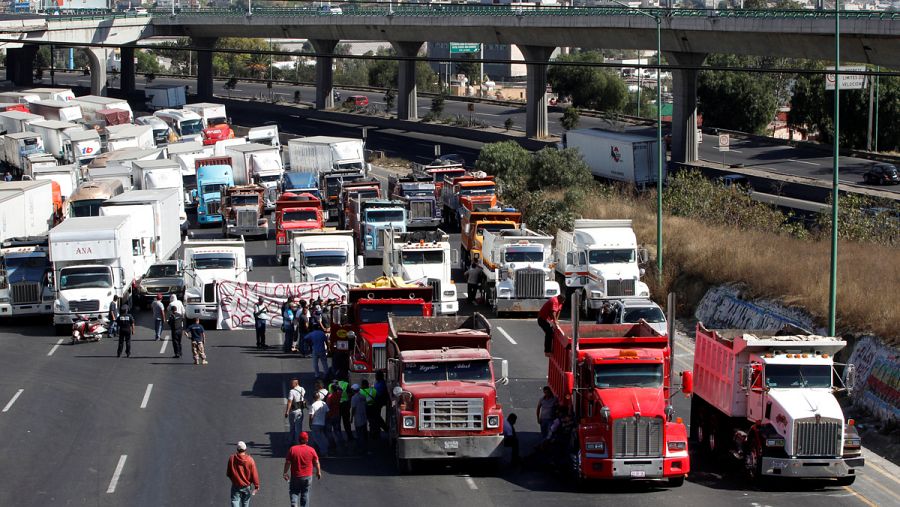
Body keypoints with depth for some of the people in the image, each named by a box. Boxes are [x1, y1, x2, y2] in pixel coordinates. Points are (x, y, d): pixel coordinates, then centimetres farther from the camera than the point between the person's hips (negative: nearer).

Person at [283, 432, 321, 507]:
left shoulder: (292, 449, -9)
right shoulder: (311, 450, -6)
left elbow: (287, 462, -7)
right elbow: (316, 462, 2)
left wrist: (285, 473, 4)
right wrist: (318, 472, 17)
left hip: (295, 476, -1)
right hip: (307, 476, 1)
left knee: (294, 492, 9)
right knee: (305, 493, 13)